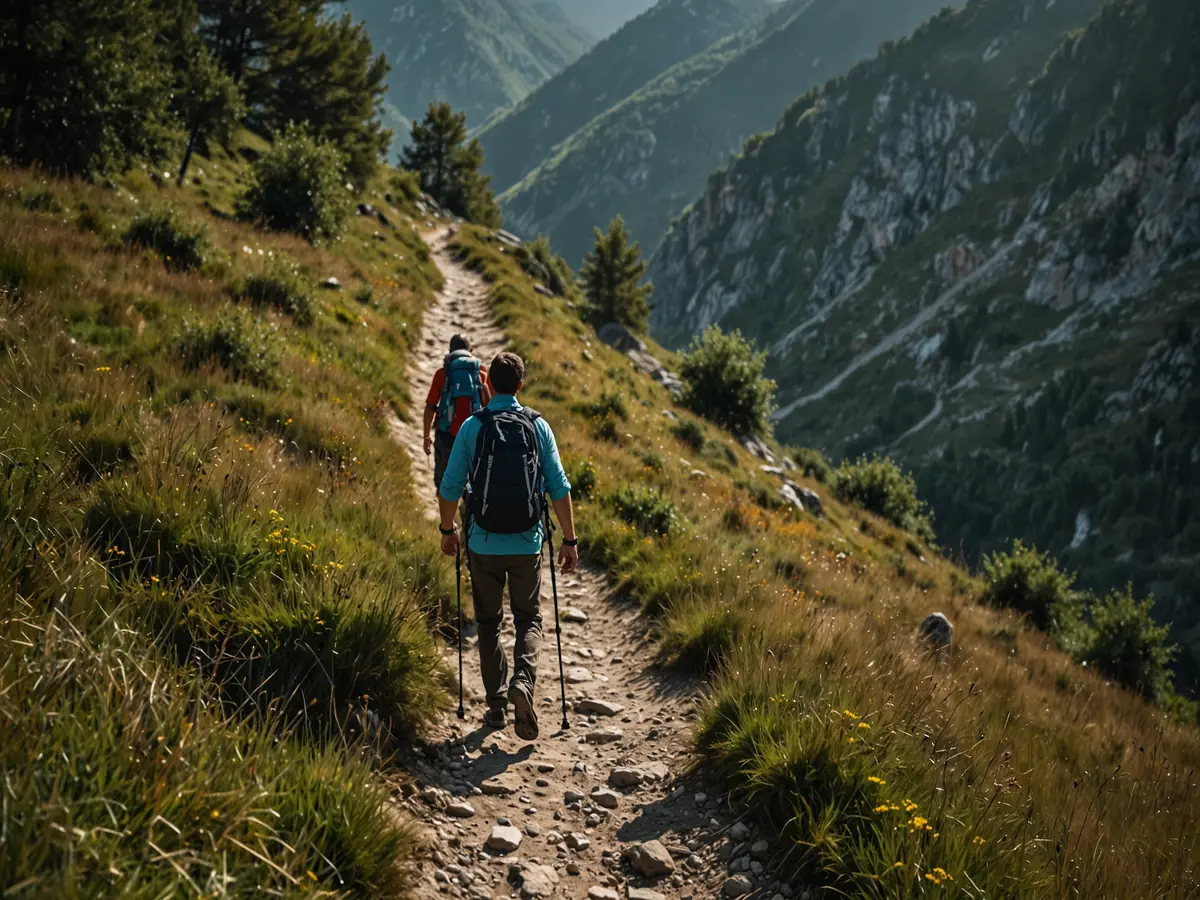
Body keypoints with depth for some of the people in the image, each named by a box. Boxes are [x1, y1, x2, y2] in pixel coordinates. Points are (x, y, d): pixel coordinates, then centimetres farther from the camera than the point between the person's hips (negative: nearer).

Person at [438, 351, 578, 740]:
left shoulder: (473, 426, -4)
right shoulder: (538, 426, -1)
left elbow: (450, 486, -1)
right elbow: (559, 488, -2)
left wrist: (448, 530, 14)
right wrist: (569, 539, 5)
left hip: (484, 543, 0)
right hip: (527, 543, 0)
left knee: (489, 622, 14)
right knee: (529, 619, 13)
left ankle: (496, 703, 13)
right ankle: (523, 681, -12)